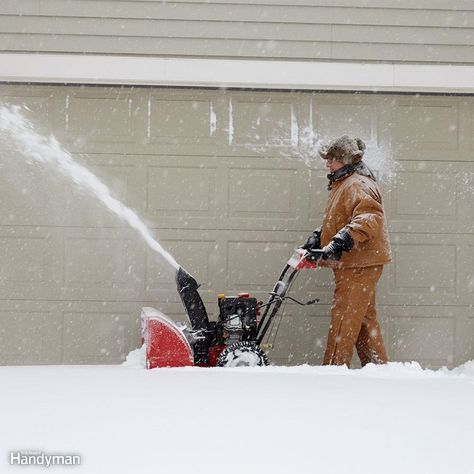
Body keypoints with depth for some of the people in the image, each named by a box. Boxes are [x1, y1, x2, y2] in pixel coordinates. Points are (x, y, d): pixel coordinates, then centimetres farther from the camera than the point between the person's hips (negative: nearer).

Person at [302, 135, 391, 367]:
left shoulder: (359, 185, -13)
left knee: (344, 318, -11)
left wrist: (341, 242, -37)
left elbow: (369, 219, -28)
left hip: (359, 264, -11)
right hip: (354, 264, 11)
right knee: (364, 318, 14)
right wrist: (317, 238, 15)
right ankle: (377, 366, 20)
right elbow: (337, 222, 30)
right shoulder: (342, 184, 21)